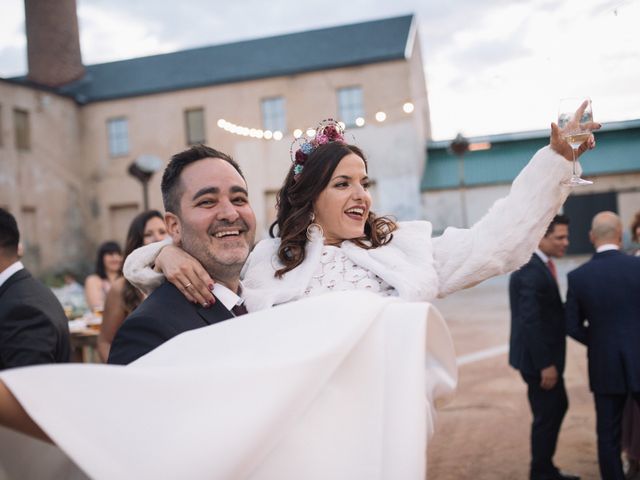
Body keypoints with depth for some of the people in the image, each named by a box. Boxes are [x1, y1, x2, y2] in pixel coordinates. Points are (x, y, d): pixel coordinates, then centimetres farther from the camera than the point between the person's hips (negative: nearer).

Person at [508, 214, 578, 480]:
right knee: (546, 415, 2)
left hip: (544, 355, 10)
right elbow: (530, 321, -26)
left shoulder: (541, 265, 10)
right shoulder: (530, 271, -22)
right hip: (538, 358, -10)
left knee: (558, 407, 21)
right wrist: (545, 365, -24)